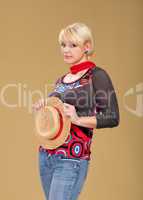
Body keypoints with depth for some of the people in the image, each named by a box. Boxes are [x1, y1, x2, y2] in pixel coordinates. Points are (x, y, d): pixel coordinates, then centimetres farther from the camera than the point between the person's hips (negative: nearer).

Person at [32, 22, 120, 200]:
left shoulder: (97, 76, -6)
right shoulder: (61, 80, 15)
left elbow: (112, 118, -11)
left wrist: (78, 119, -22)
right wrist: (43, 109, 3)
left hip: (71, 160, -7)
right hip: (45, 155, 7)